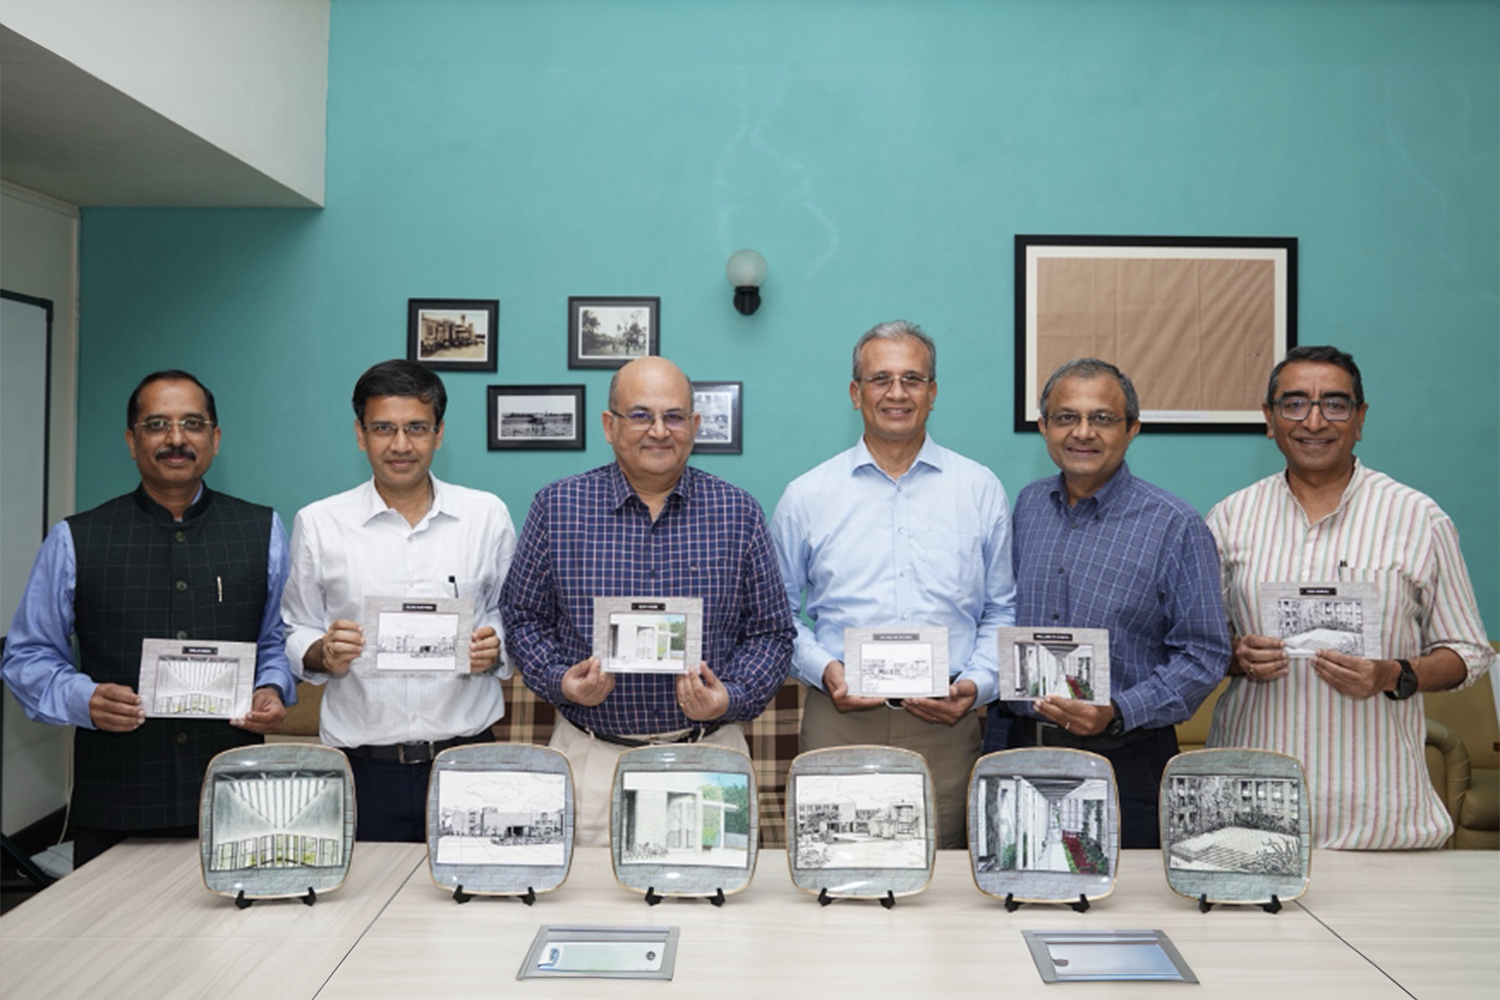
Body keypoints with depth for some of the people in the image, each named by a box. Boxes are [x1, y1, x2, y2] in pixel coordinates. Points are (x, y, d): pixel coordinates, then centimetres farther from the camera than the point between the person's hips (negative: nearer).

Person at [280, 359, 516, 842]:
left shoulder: (486, 515, 5)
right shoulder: (317, 524, 4)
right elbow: (296, 637, 9)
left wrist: (495, 646, -7)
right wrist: (324, 653, -11)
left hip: (464, 756, 0)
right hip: (363, 763, 0)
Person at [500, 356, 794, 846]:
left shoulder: (738, 513, 1)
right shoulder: (558, 507, 1)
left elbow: (771, 631, 5)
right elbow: (523, 616, 8)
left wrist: (732, 696, -11)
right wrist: (559, 680, -9)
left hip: (707, 754, 1)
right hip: (591, 758, 0)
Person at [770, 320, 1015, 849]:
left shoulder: (981, 490, 7)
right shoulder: (806, 496, 5)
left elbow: (1001, 612, 11)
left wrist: (978, 683, -3)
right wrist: (822, 668, -6)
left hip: (944, 724, 1)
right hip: (838, 720, 0)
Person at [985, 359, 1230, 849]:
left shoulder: (1175, 527, -7)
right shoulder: (1027, 507, 8)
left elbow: (1203, 654, -8)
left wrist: (1116, 714, -21)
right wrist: (995, 751, 10)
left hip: (1124, 762, -4)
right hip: (1021, 750, 4)